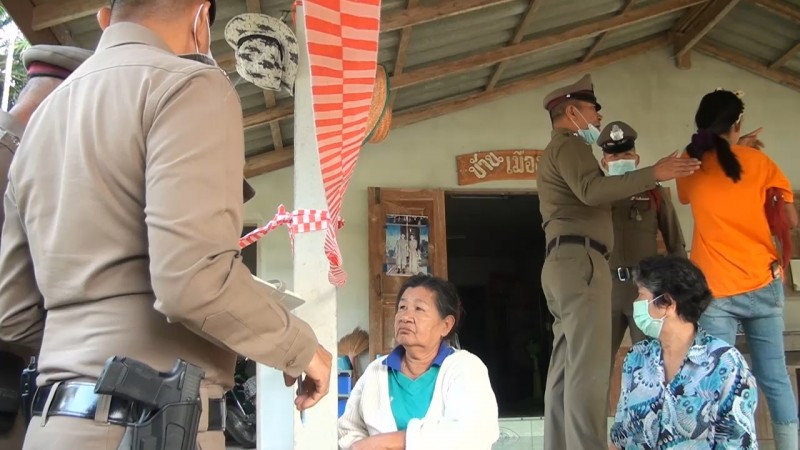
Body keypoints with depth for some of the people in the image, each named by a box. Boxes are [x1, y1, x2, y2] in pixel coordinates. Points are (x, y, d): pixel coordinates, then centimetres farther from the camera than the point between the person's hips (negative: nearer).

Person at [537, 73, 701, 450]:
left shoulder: (558, 151, 32)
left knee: (565, 366, 5)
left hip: (563, 261, 10)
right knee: (588, 366, -18)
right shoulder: (568, 143, -1)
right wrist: (653, 174, -19)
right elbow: (592, 190, -19)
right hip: (579, 259, -10)